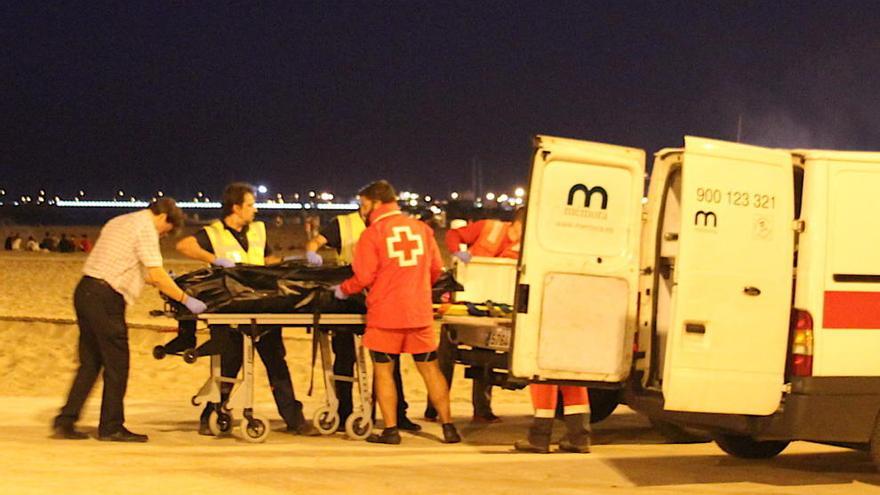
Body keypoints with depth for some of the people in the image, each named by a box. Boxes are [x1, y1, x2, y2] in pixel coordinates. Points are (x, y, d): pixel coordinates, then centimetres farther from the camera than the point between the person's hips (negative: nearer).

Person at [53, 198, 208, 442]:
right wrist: (185, 299, -6)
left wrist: (163, 282, 26)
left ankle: (65, 422, 10)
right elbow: (156, 276, -13)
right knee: (117, 364, 0)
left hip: (84, 292, 9)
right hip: (106, 299, -9)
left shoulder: (118, 222, 22)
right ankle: (111, 427, 5)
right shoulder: (146, 229, -7)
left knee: (90, 362, 12)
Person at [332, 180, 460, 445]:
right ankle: (448, 426, 9)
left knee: (383, 371, 6)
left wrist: (343, 290, 7)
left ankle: (391, 430, 4)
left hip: (385, 314, -4)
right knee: (429, 368, 10)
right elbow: (436, 268, 11)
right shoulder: (421, 228, 6)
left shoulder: (371, 234, -8)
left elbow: (363, 278, -10)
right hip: (420, 313, 4)